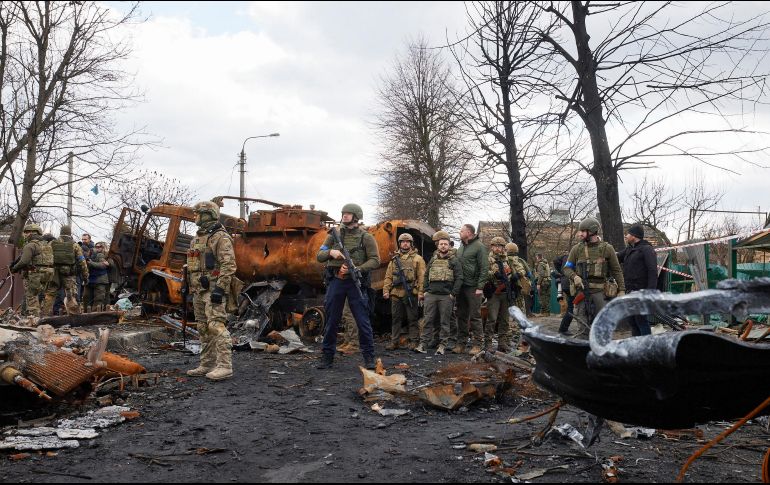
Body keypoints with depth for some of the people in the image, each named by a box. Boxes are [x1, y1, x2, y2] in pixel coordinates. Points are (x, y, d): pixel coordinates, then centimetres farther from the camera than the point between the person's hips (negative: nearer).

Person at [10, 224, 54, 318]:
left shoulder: (30, 245, -10)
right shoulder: (46, 245, 16)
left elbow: (24, 261, -18)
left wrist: (14, 269, -2)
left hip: (34, 276, -8)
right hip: (47, 275, 8)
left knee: (31, 297, 0)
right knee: (36, 296, 18)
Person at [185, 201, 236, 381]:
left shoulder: (221, 237, -11)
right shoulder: (197, 238, 20)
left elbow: (229, 265, -19)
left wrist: (219, 288, -25)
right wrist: (192, 290, 23)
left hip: (213, 290, -10)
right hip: (199, 291, 10)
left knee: (216, 327, -15)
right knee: (204, 329, 11)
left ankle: (224, 366, -15)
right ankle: (207, 365, 17)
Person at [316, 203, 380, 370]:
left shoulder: (366, 237, 0)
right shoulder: (334, 235, 9)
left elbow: (375, 261, -7)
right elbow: (319, 256, 8)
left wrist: (354, 269, -18)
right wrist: (330, 252, -14)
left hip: (356, 283, -3)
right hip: (335, 282, 3)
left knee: (363, 322, -1)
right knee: (331, 321, 7)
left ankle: (369, 358, 8)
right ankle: (327, 358, 17)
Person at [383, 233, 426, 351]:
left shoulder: (417, 259, 4)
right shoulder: (394, 259, 16)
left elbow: (422, 277, -3)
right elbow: (388, 276, 14)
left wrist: (421, 292, -11)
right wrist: (386, 290, 3)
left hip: (411, 294, -4)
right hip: (396, 294, 4)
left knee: (412, 318, 1)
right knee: (395, 318, 8)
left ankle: (414, 341, 7)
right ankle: (394, 341, 14)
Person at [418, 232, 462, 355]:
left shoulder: (454, 261, 2)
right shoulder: (433, 260, 15)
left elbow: (459, 278, -3)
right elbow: (426, 276, 19)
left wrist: (453, 294, -9)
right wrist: (426, 290, 8)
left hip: (446, 296, -3)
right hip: (431, 295, 3)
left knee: (445, 321, 2)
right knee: (428, 320, 1)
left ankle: (442, 346, 7)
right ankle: (423, 344, 3)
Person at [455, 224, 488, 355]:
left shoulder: (479, 247, -6)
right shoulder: (461, 248, 17)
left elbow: (484, 268, -11)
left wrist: (480, 287, -16)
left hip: (473, 287, -7)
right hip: (461, 286, 7)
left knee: (475, 317, -2)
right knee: (461, 316, 10)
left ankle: (477, 344, 3)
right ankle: (461, 342, 16)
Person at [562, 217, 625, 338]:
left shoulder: (607, 248, 4)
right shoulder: (576, 249, 7)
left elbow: (616, 270, 7)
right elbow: (567, 268, 9)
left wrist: (622, 289, 2)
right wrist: (574, 277, -11)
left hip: (600, 291, -1)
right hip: (582, 290, 1)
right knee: (583, 326, 0)